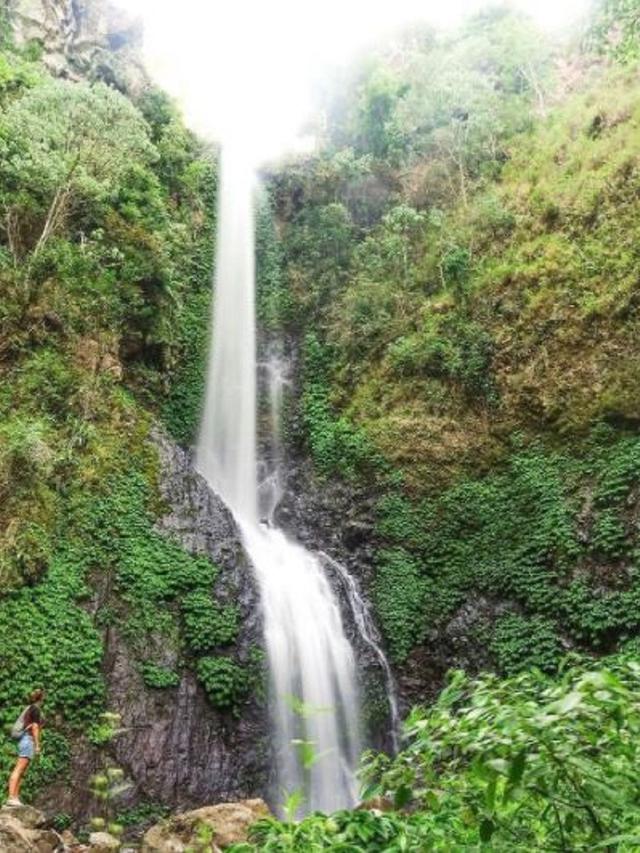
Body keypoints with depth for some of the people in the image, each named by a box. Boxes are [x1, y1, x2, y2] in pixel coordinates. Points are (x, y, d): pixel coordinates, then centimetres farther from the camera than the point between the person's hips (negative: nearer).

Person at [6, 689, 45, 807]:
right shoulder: (36, 708, -6)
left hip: (24, 740, 10)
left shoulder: (29, 708, 21)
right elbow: (35, 727, -13)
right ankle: (11, 798, -19)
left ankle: (15, 797, 3)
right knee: (18, 770, -14)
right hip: (28, 740, -10)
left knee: (22, 771, 6)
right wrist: (37, 745, -14)